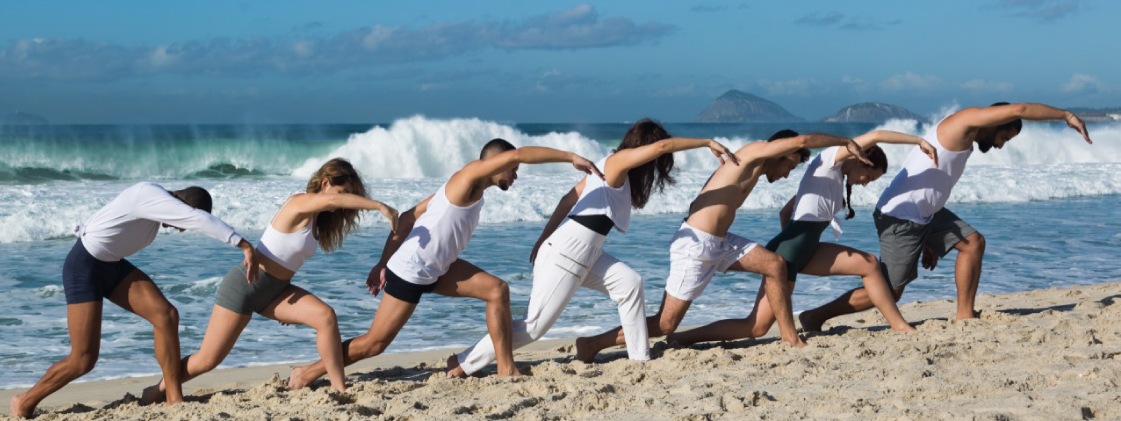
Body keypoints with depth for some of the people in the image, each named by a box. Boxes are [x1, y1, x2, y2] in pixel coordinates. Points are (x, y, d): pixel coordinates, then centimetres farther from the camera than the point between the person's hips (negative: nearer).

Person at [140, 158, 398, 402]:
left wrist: (288, 306, 14)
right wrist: (380, 206, -38)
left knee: (326, 316, -18)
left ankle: (340, 389, -12)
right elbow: (333, 199, -40)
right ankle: (156, 392, 21)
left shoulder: (316, 218, 7)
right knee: (207, 360, -2)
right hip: (246, 285, -8)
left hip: (275, 290, 8)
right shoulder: (299, 204, -17)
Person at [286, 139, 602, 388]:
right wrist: (570, 157, -24)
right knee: (373, 344, -2)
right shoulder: (469, 175, -15)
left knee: (497, 290, -1)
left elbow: (407, 217, 12)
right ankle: (307, 374, 13)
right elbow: (517, 154, -29)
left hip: (436, 269, 9)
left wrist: (384, 263, 11)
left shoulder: (467, 190, 10)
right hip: (410, 272, -9)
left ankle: (507, 369, 2)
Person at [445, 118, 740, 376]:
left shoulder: (609, 167, 16)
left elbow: (569, 199, 16)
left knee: (629, 283, 1)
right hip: (568, 252, -10)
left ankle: (640, 357, 4)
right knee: (534, 325, -6)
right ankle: (464, 364, 2)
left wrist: (544, 240, 17)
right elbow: (662, 146, -22)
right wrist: (708, 143, -14)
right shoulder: (617, 162, -10)